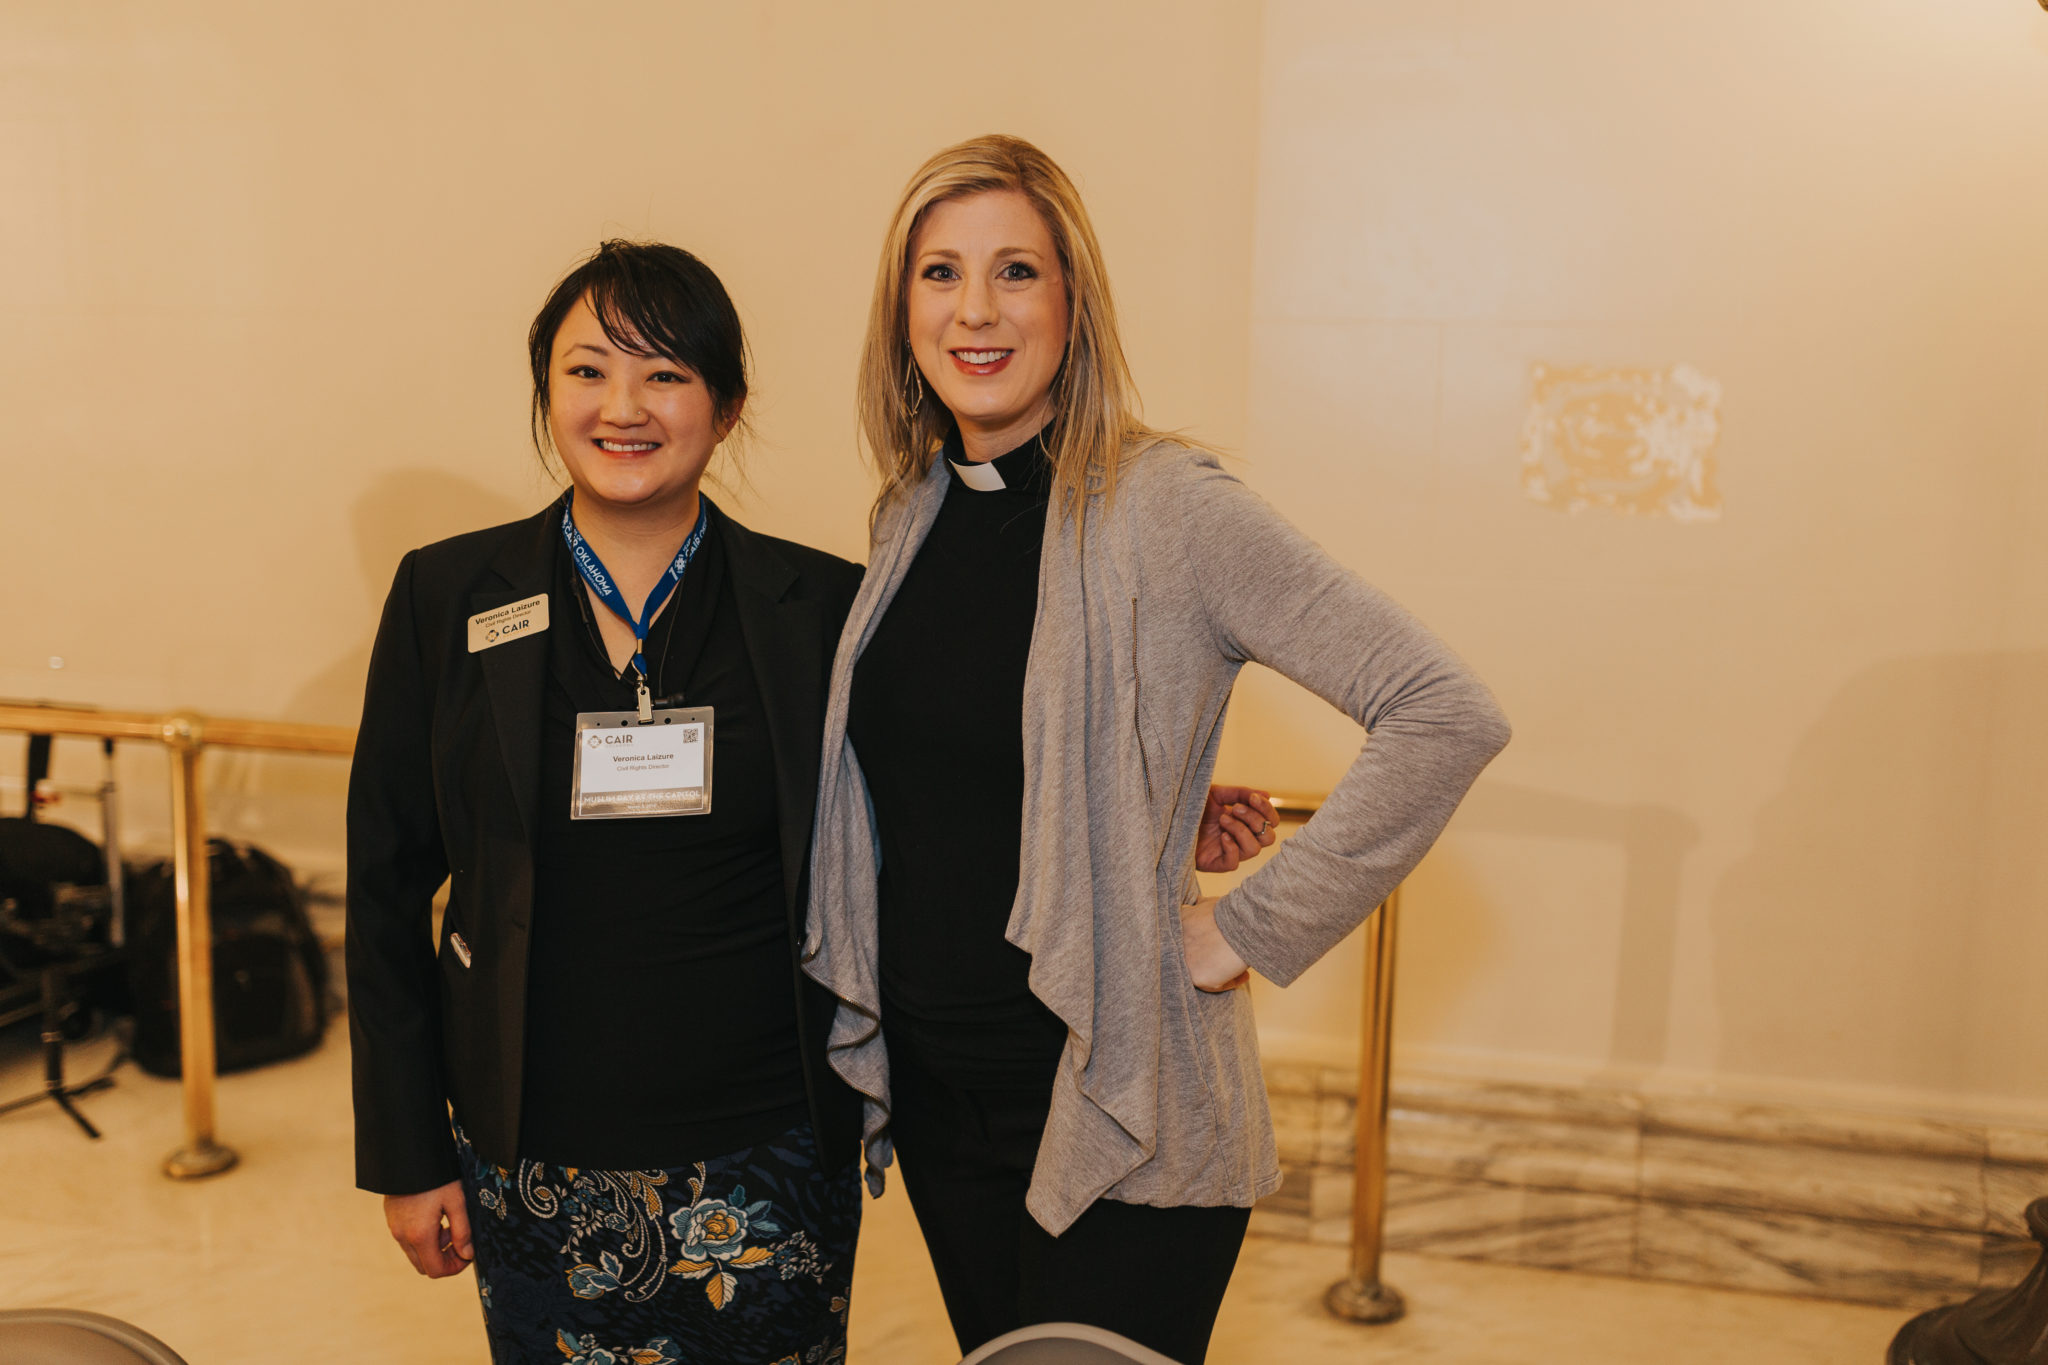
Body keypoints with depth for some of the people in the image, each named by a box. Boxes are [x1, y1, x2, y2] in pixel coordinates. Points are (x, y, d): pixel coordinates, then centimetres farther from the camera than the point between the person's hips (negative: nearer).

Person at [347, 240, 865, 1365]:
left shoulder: (823, 609, -3)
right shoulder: (445, 598, -1)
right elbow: (387, 884, 3)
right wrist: (405, 1154, 3)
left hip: (765, 1166, 0)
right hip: (534, 1168, 1)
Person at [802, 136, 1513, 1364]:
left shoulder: (1164, 507, -17)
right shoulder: (913, 513, 3)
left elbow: (1448, 715, -22)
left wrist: (1250, 936, -18)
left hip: (1118, 1114, -6)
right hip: (932, 1090, 6)